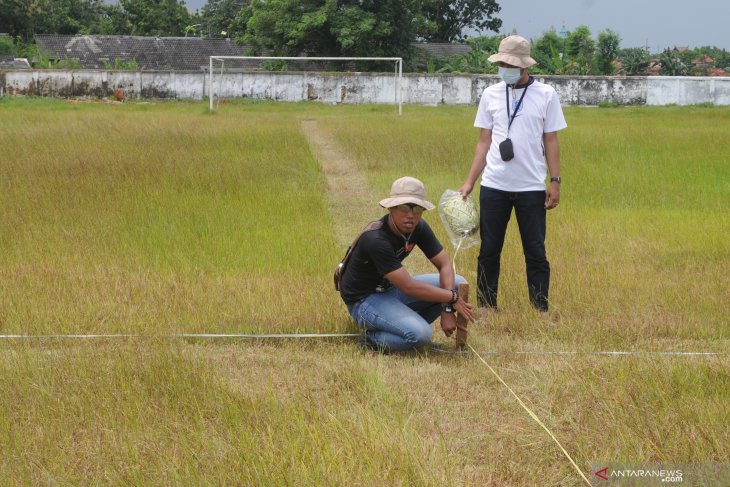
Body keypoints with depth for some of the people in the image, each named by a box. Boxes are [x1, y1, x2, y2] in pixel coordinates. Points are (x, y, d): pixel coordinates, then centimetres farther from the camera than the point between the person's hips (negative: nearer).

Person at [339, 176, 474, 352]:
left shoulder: (419, 227, -7)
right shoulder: (376, 239, -31)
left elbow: (444, 265, -3)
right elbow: (409, 287, -30)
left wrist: (447, 309, -17)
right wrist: (452, 298, -22)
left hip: (392, 289, 9)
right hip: (365, 300, -8)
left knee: (458, 284, -2)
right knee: (420, 335, -32)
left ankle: (408, 324, 3)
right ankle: (374, 337, -5)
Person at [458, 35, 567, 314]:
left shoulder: (546, 95, 1)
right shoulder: (491, 95, 6)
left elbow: (550, 142, 3)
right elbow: (484, 142, 8)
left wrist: (555, 181, -3)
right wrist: (469, 182, 3)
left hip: (532, 187, -2)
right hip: (493, 186, 2)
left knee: (535, 251, 1)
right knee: (489, 250, 6)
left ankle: (541, 310, 6)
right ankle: (485, 308, 14)